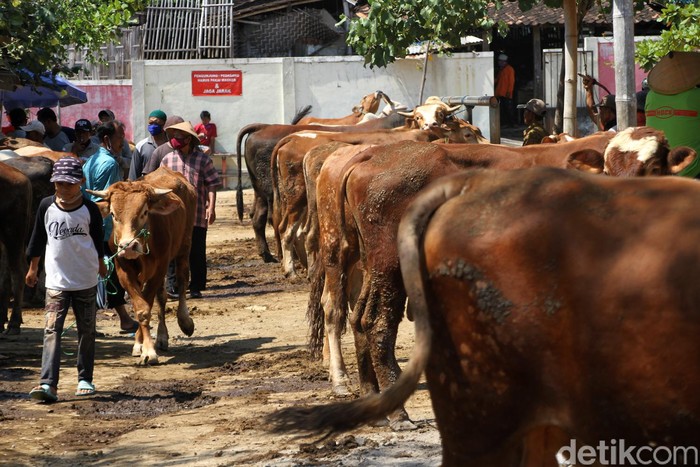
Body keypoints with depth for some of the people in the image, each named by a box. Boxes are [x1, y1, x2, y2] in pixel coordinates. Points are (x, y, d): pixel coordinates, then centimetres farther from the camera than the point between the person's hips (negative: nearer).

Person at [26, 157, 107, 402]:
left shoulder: (90, 209, -5)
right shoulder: (47, 206, -3)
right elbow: (38, 238, 9)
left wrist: (100, 264, 21)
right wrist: (33, 268, 16)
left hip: (86, 281, 0)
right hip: (56, 281, 0)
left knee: (86, 331, 11)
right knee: (52, 330, -12)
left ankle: (85, 379, 25)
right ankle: (48, 384, -20)